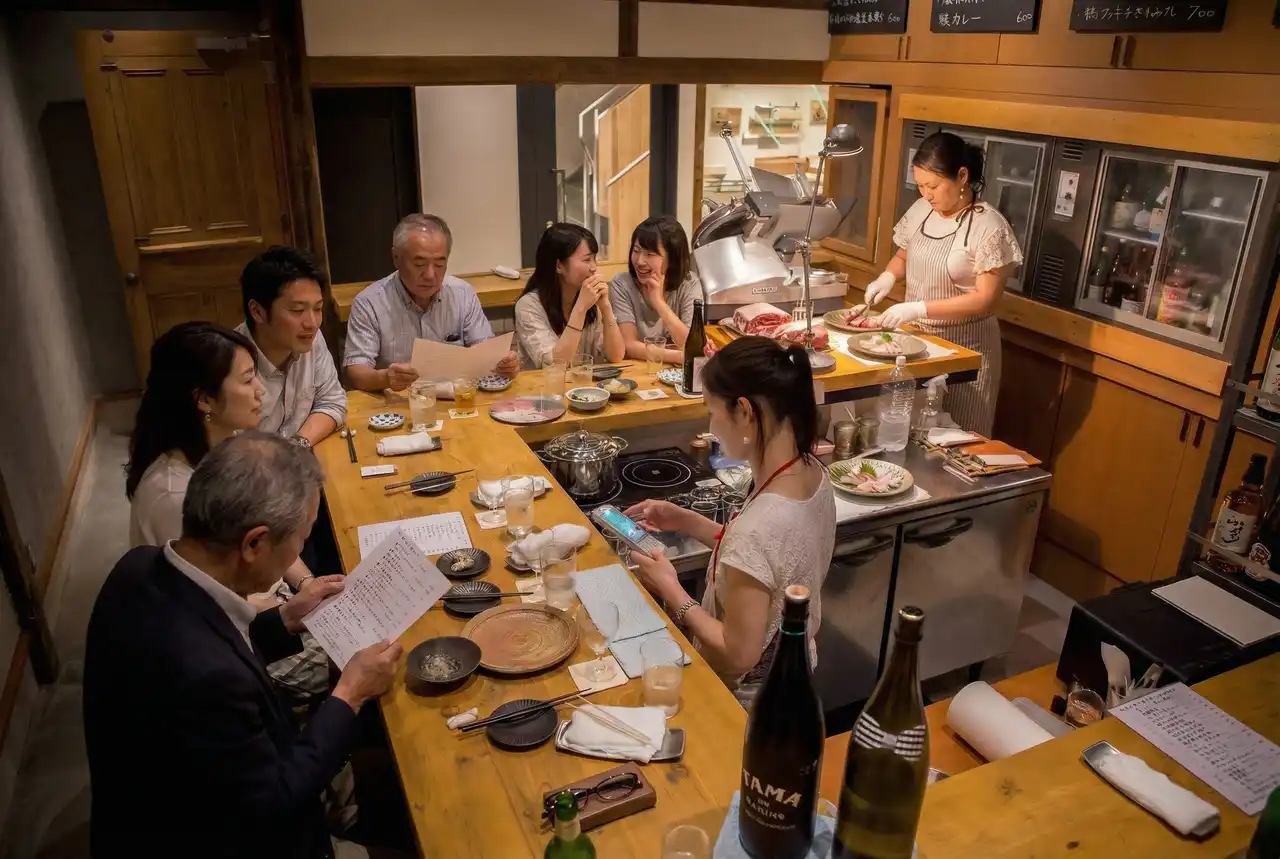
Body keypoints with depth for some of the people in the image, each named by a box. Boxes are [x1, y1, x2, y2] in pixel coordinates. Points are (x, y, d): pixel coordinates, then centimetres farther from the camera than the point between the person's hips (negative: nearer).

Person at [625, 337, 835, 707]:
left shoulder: (759, 528, -37)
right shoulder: (812, 473, -12)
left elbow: (738, 656, -26)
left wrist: (671, 589, -16)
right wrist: (686, 522, 1)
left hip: (750, 701, -7)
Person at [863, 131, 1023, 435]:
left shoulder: (988, 226, -17)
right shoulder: (920, 210, 1)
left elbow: (986, 298, -19)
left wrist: (919, 308, -26)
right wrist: (888, 276, -6)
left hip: (963, 346, -5)